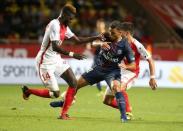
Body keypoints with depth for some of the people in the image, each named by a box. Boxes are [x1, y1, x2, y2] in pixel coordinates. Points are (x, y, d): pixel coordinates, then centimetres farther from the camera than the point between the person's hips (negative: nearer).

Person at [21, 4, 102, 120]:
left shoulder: (64, 27, 8)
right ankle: (28, 91, 15)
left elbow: (78, 40, 15)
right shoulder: (55, 25, -22)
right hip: (45, 62, -9)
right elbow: (55, 47, -31)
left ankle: (64, 114, 4)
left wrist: (96, 38, 9)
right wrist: (72, 54, -35)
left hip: (56, 60, 9)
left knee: (74, 83, -2)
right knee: (55, 94, -9)